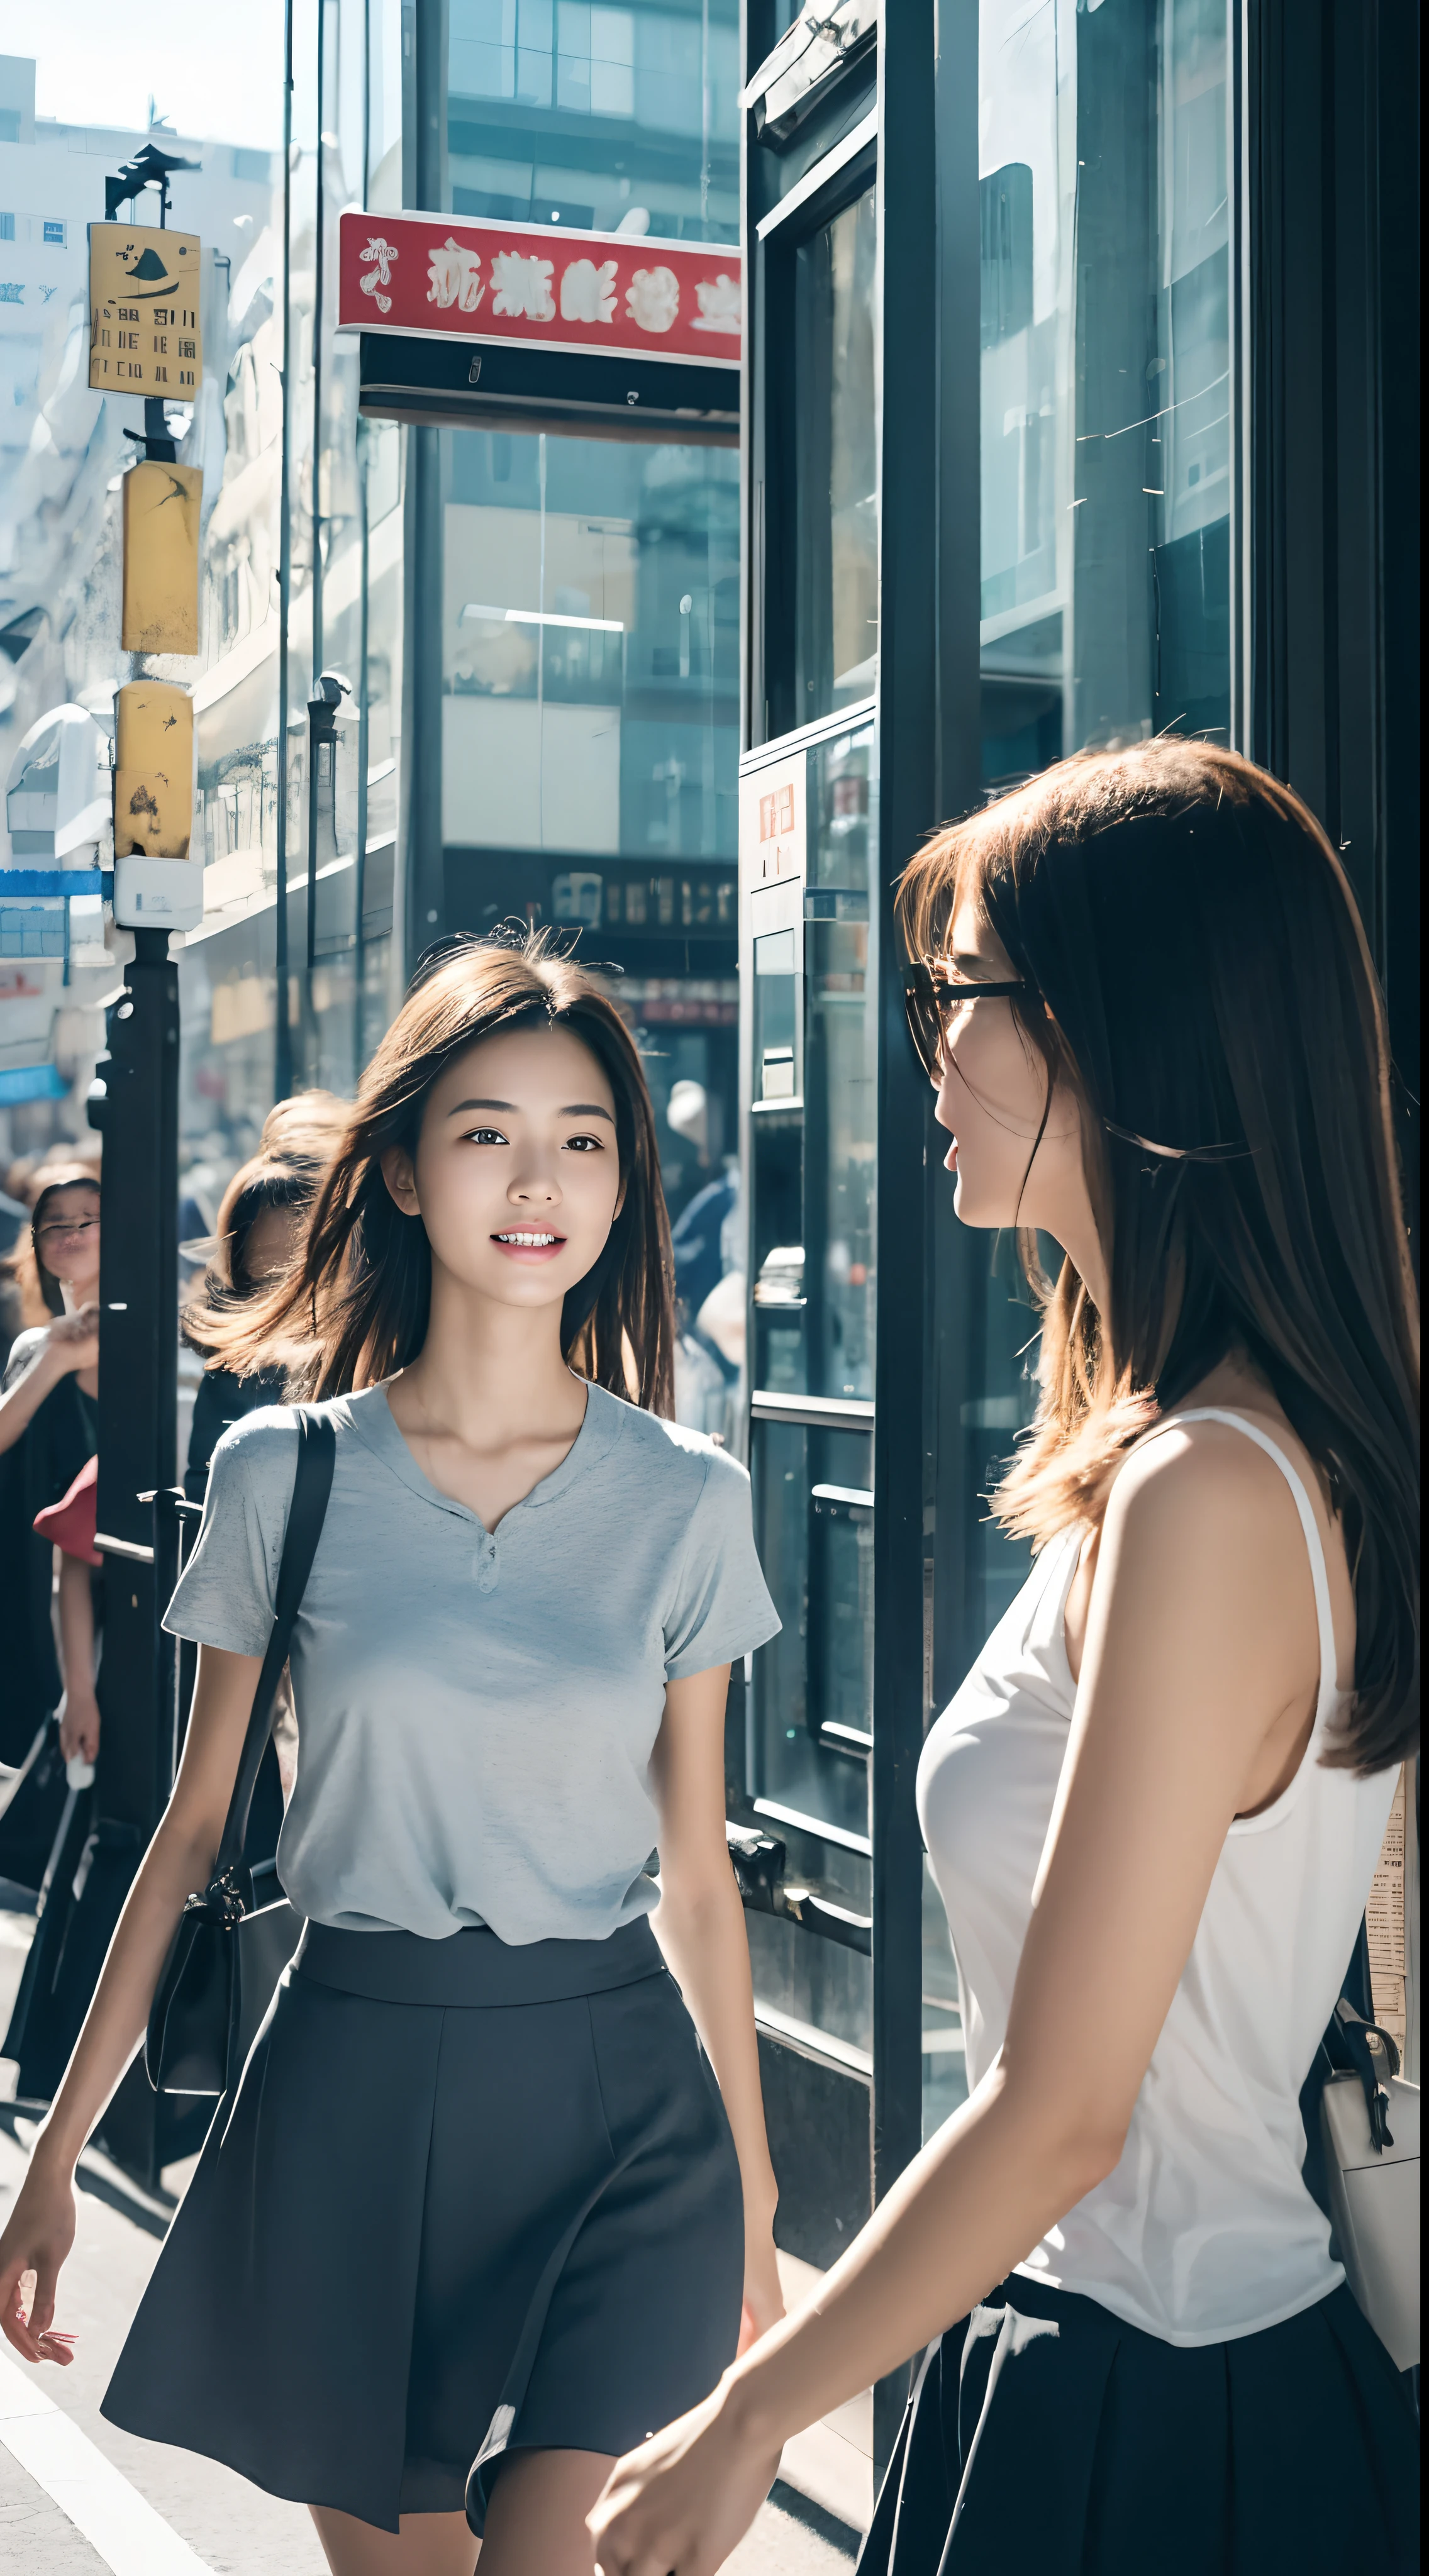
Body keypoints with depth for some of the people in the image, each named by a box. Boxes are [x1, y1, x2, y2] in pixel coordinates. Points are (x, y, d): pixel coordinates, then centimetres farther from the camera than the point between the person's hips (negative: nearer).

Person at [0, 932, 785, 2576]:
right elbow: (190, 1833, 5)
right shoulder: (281, 1477, -2)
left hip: (617, 2090, 0)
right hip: (355, 2086, 0)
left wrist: (752, 2209, 11)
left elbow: (697, 1872, 7)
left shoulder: (687, 1502, 0)